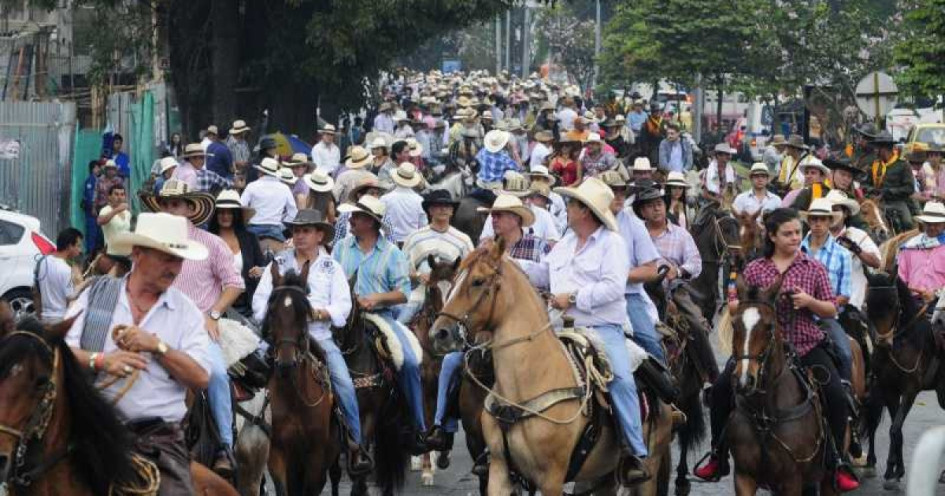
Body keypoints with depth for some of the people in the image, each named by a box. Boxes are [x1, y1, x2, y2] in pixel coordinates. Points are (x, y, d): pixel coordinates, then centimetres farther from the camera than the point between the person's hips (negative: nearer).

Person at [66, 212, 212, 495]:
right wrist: (99, 361, -15)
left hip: (159, 438, 0)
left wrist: (157, 346, -9)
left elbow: (201, 378, 0)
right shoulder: (96, 294, 9)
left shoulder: (186, 312, 10)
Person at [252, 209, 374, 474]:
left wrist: (316, 312, -16)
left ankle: (356, 445, -11)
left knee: (343, 382, -19)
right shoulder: (278, 264, 13)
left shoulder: (332, 267, 12)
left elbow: (342, 306, 0)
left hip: (319, 335, 0)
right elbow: (259, 301, 7)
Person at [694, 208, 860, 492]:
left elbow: (831, 311, 5)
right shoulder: (755, 269, 5)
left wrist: (810, 302, -15)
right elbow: (733, 306, 7)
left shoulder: (813, 268, 4)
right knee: (721, 389, -15)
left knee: (836, 396, -19)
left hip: (806, 346, 0)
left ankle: (836, 464, -2)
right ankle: (718, 457, 2)